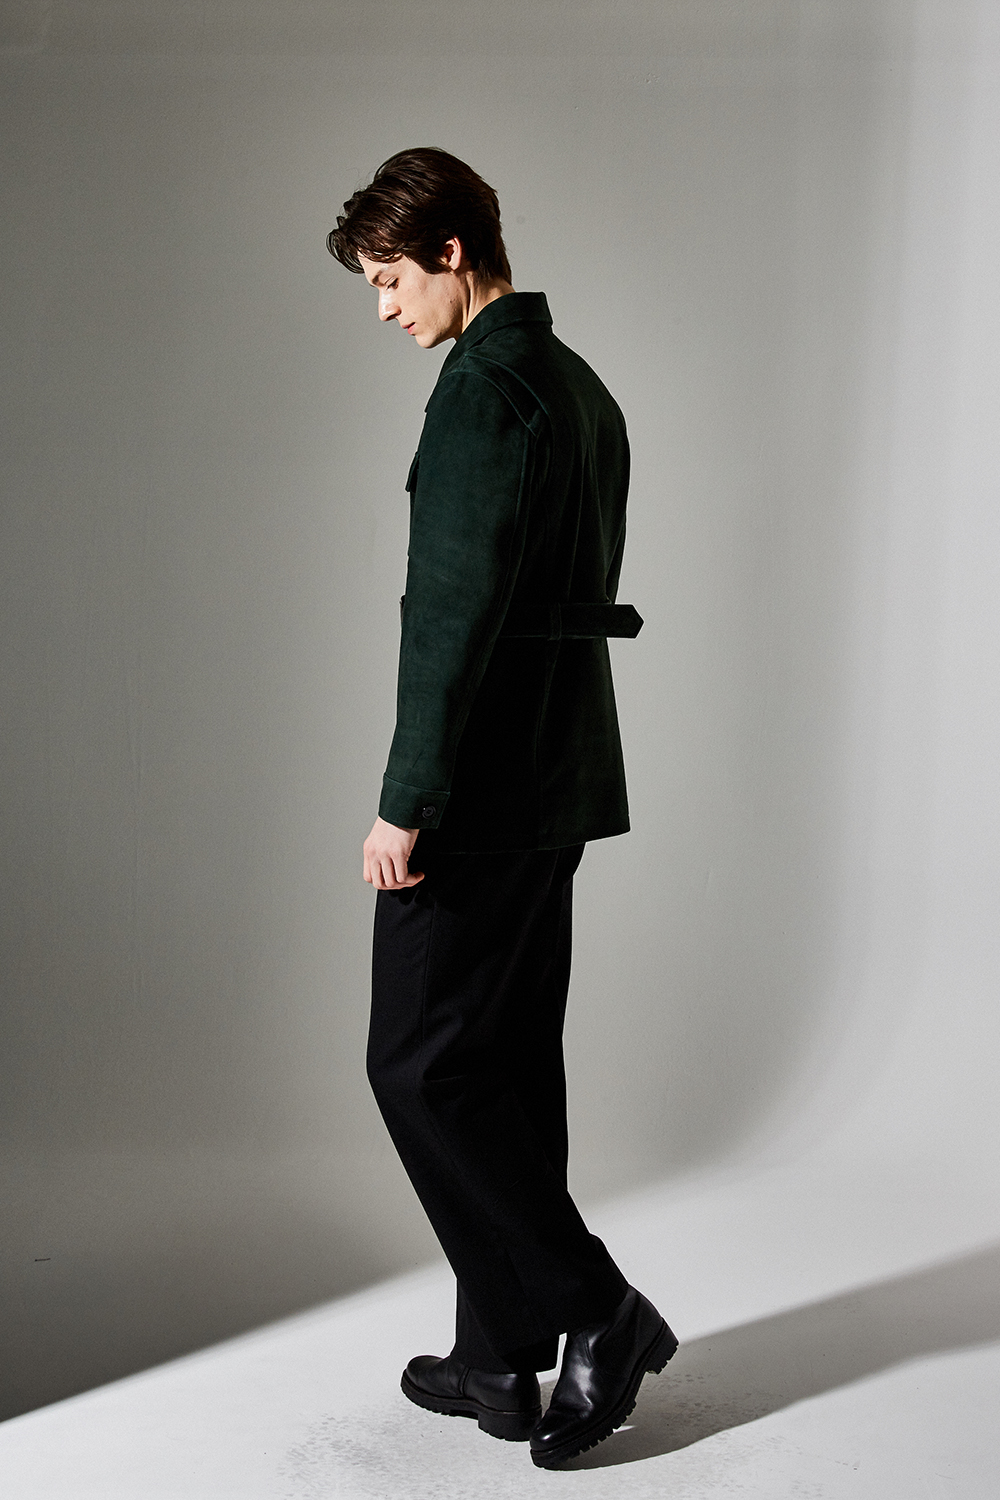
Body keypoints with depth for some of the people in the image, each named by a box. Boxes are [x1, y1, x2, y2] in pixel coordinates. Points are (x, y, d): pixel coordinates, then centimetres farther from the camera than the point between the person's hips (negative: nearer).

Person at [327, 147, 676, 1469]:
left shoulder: (484, 386, -13)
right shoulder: (581, 386, 18)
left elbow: (455, 609, -21)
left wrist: (406, 800, -18)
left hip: (482, 794, -10)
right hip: (558, 786, 10)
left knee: (421, 1064, -1)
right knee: (509, 1063, 12)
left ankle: (595, 1310, 6)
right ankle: (503, 1360, 21)